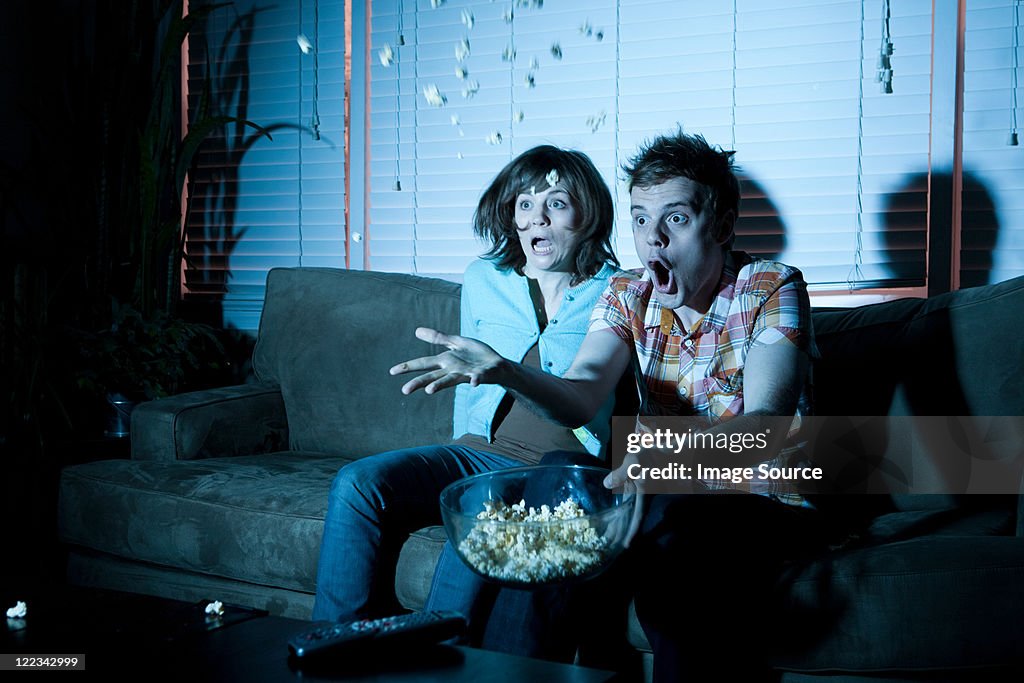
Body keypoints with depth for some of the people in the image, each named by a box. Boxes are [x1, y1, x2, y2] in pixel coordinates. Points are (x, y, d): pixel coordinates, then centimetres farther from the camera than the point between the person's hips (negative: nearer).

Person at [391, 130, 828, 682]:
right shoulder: (628, 294, 3)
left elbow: (767, 425, -25)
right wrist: (507, 373, -37)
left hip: (766, 503, -3)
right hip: (671, 495, 4)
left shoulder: (772, 289, -10)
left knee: (670, 526, -34)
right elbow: (580, 398, -15)